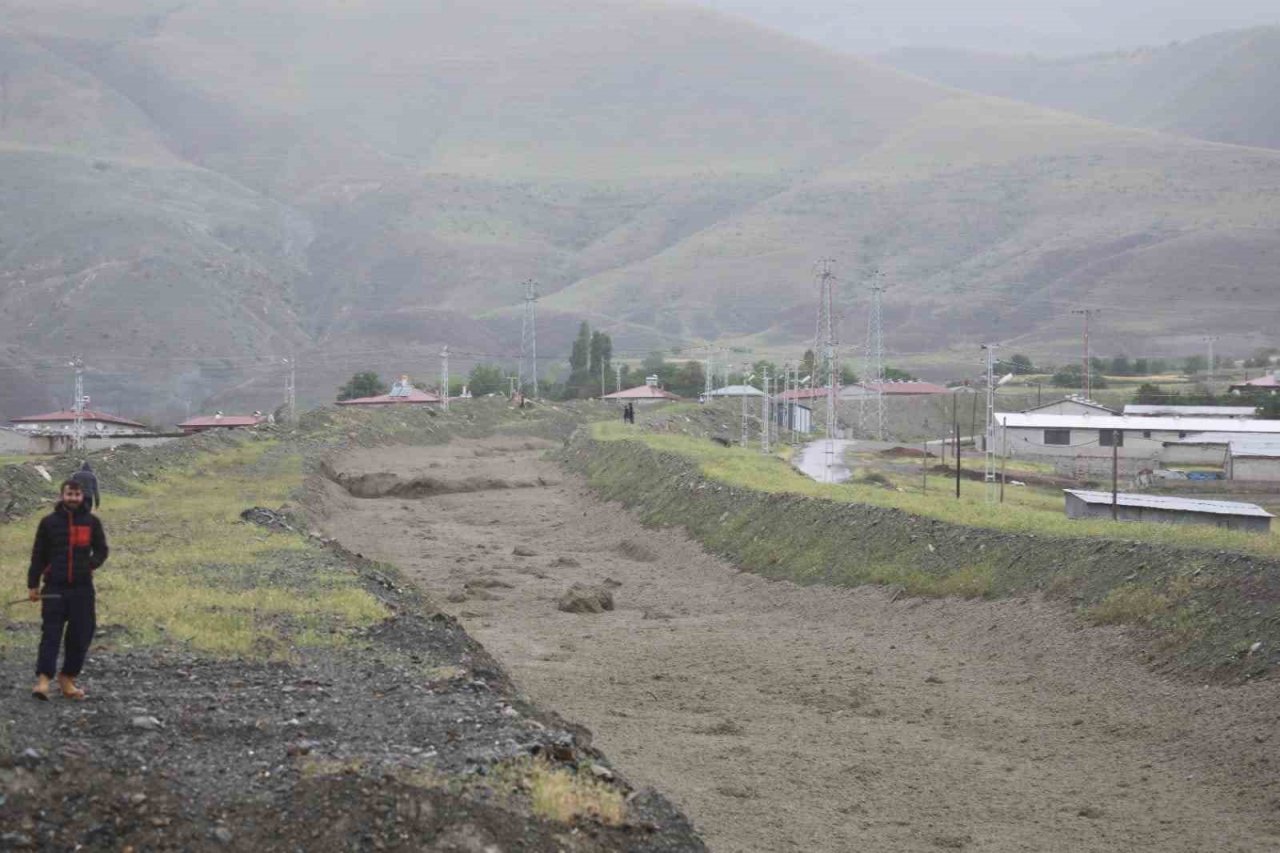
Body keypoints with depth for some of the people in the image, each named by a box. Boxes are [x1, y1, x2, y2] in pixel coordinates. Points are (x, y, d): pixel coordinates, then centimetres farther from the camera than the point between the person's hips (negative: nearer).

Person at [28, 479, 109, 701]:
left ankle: (68, 679, 14)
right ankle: (43, 679, -12)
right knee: (51, 634, -7)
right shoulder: (49, 522, 3)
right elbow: (38, 555, 7)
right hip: (54, 588, -1)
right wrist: (33, 584, 4)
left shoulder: (91, 522, 5)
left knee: (81, 636, 2)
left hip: (82, 589, 1)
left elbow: (101, 550, 11)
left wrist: (92, 564, -9)